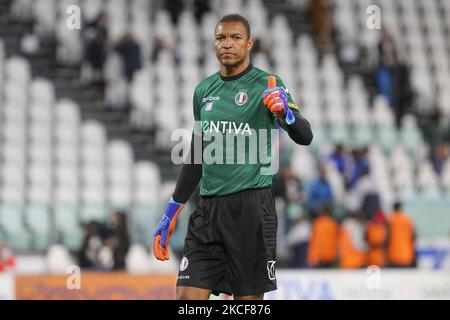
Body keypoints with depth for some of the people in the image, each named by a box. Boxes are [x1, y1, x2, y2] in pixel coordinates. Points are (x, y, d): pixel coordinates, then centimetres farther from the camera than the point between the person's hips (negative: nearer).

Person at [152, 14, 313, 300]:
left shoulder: (267, 85, -2)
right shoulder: (204, 90, 14)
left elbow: (304, 137, -13)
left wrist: (285, 111, -35)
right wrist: (171, 213, 21)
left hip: (250, 205, -5)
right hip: (207, 208, 5)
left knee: (249, 299, -2)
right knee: (188, 295, -4)